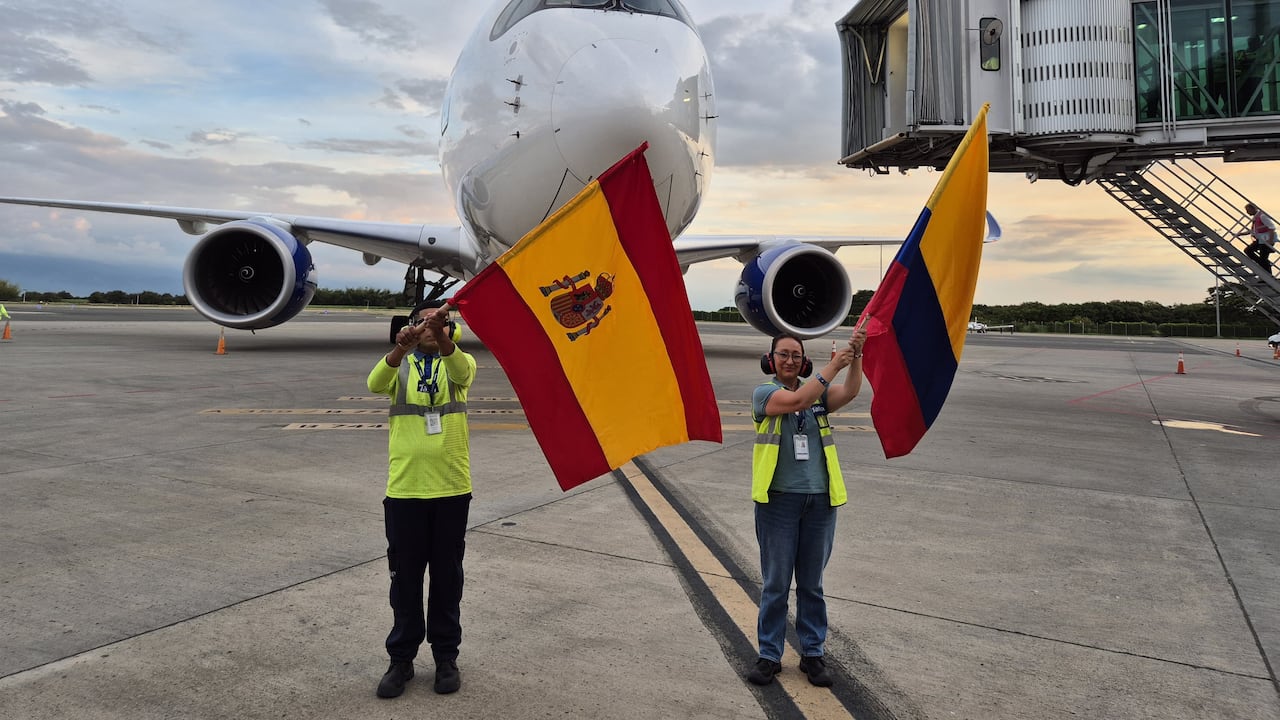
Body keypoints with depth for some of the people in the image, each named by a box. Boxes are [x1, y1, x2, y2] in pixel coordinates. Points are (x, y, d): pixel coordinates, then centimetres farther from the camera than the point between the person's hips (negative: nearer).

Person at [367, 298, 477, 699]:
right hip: (404, 488, 0)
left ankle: (446, 656, 26)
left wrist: (442, 337, -44)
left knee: (447, 576, 11)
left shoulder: (460, 361, 3)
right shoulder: (399, 365, 3)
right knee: (405, 576, 9)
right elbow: (375, 384, -20)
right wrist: (400, 348, -39)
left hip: (452, 488, 0)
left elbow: (461, 370, -23)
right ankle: (401, 658, 24)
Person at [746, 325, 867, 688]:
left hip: (820, 501, 3)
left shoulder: (818, 392, 10)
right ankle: (769, 655, 18)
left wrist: (856, 357, -25)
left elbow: (849, 392, -10)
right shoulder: (763, 393, -2)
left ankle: (813, 654, 25)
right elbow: (797, 401, -20)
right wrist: (833, 366, -20)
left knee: (812, 584, 13)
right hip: (778, 501, -3)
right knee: (776, 585, 6)